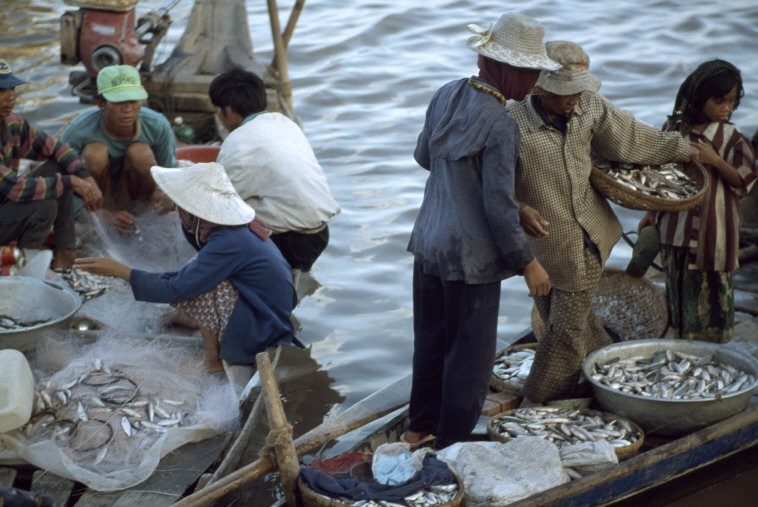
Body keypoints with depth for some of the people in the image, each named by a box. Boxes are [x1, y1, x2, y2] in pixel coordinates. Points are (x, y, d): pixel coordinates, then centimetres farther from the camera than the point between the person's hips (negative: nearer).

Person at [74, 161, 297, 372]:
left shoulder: (228, 243, -24)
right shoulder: (239, 227, 1)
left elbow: (175, 290, -24)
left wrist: (119, 270, -17)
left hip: (261, 336, -9)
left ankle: (214, 357, -4)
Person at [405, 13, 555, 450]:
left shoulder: (447, 95, -2)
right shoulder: (500, 124, -23)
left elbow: (424, 156, 14)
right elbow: (499, 206, -21)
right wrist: (527, 262, -11)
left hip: (429, 244, 8)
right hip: (470, 257, -8)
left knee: (430, 339, 22)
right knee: (470, 353, 8)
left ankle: (421, 426, 37)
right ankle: (451, 443, 19)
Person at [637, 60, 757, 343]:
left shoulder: (731, 138, -8)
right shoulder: (674, 128, 2)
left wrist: (715, 161, -21)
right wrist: (652, 213, 16)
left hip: (712, 232, -4)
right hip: (676, 228, 4)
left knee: (711, 293, 3)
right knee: (678, 292, 13)